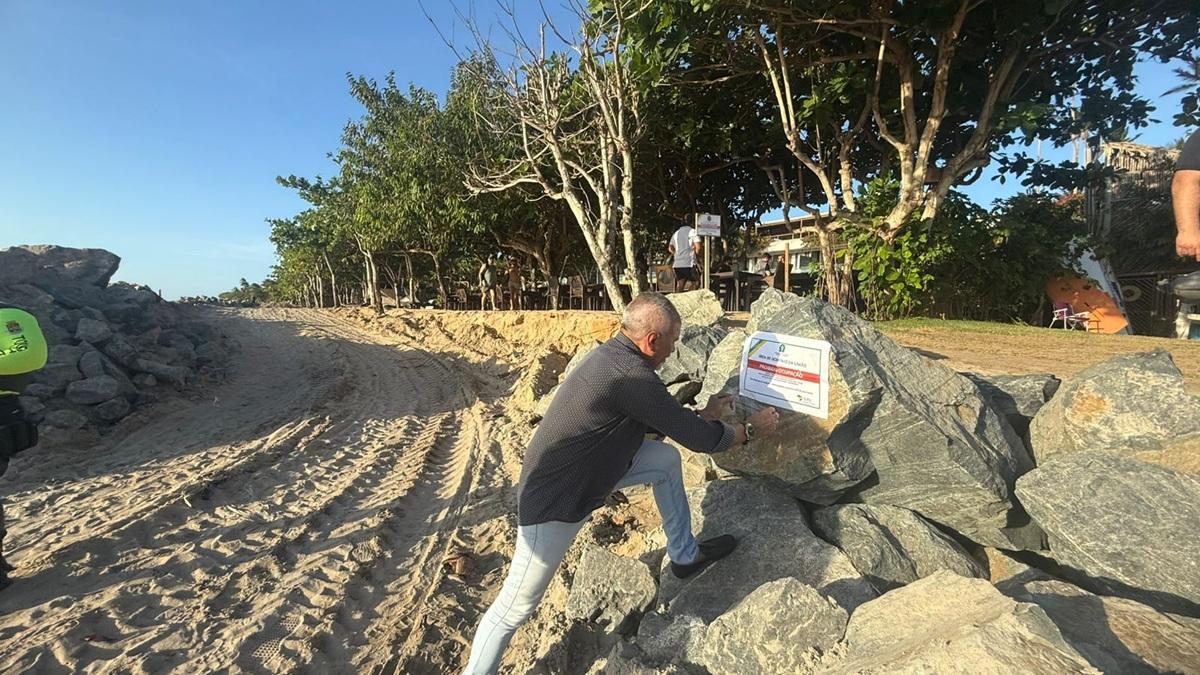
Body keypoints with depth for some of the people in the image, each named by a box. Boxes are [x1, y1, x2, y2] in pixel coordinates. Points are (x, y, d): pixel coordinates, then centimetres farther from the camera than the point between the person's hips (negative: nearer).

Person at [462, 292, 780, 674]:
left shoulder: (614, 355, 1)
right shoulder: (632, 377, -28)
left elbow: (657, 420, 18)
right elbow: (699, 440, -18)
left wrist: (704, 414, 22)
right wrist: (751, 429, 0)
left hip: (589, 469, 10)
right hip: (554, 502, -9)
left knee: (667, 459, 10)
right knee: (516, 607, 2)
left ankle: (684, 555, 27)